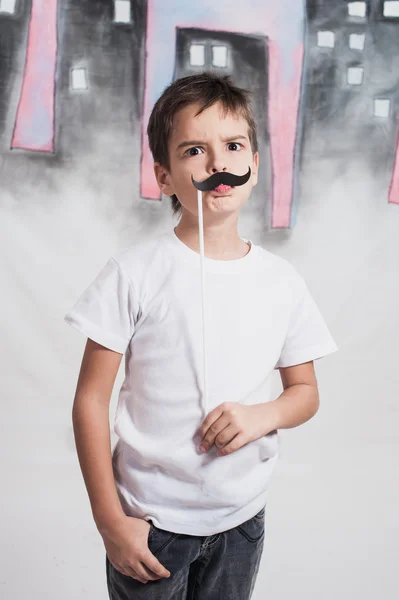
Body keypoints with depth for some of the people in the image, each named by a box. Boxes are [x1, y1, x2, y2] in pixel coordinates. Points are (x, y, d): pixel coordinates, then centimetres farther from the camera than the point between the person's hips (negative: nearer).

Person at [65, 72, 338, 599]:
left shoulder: (282, 280, -3)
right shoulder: (135, 273, -13)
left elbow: (306, 392, 7)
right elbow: (91, 400, -9)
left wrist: (263, 415, -15)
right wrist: (110, 522, -9)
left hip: (242, 520, 3)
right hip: (149, 518, -2)